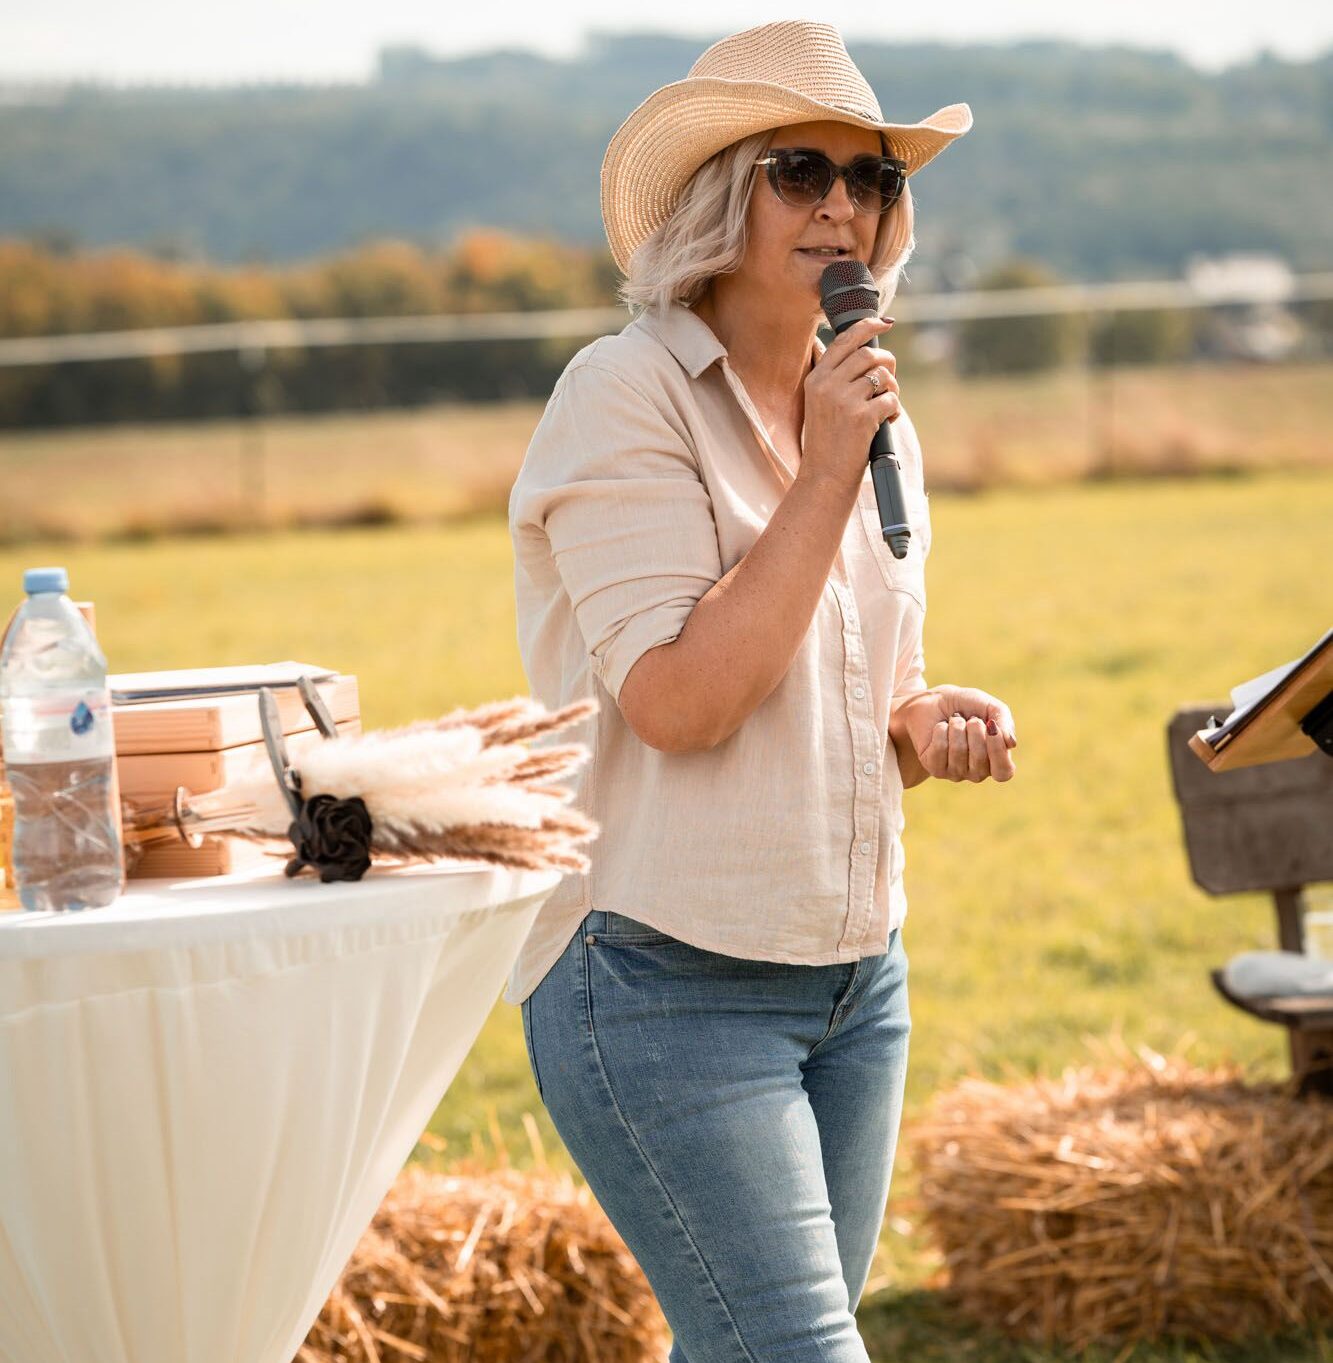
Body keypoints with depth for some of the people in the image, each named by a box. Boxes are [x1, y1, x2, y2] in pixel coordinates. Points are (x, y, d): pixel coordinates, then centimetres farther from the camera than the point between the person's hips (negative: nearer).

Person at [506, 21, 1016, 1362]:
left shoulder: (863, 410, 12)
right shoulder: (626, 395, -11)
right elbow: (677, 701, -20)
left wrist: (924, 721, 1)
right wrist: (825, 482, -19)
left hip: (855, 974, 8)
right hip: (667, 985, -8)